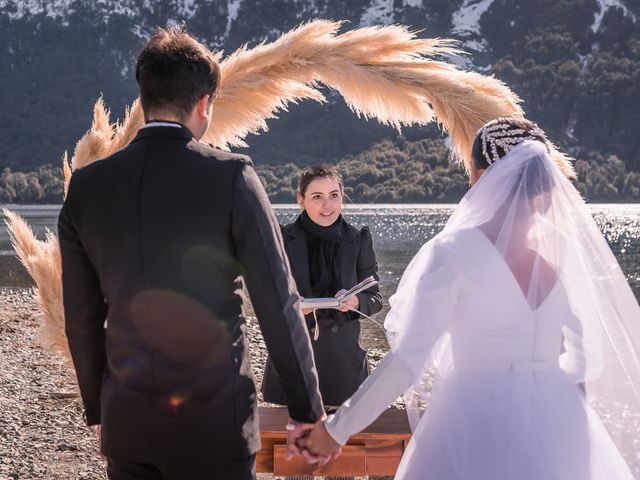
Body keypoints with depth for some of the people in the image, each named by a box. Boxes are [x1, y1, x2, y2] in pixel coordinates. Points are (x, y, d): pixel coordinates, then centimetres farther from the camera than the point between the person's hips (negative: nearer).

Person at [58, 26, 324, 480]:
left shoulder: (87, 186, 2)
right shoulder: (231, 176, -10)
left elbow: (82, 318, 7)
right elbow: (279, 305, -8)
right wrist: (309, 409, 1)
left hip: (125, 422, 4)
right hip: (212, 423, -4)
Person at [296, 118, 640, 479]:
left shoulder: (453, 252, -12)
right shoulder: (567, 250, -1)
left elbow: (406, 359, -16)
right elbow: (590, 357, 6)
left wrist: (338, 430, -8)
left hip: (476, 423, -3)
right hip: (558, 418, 3)